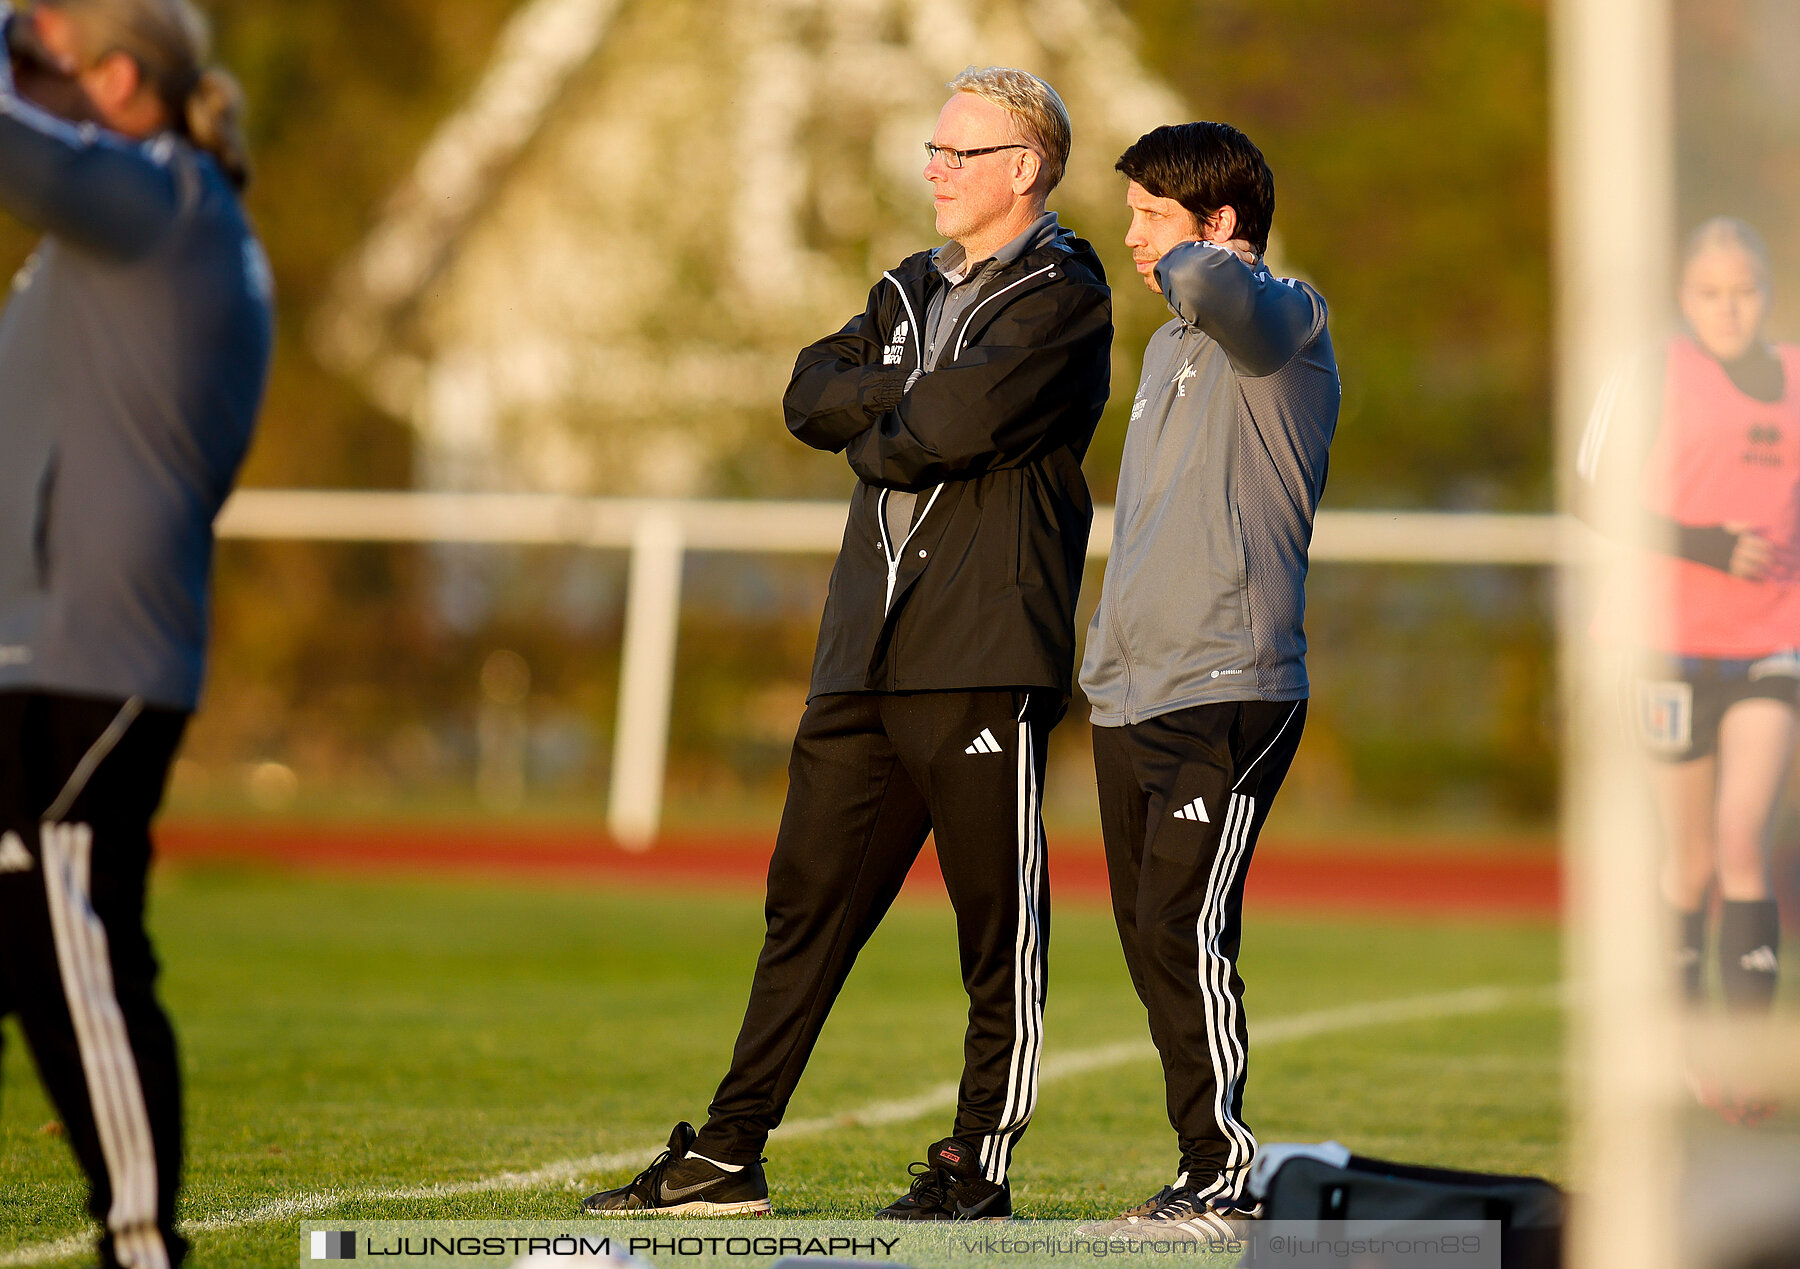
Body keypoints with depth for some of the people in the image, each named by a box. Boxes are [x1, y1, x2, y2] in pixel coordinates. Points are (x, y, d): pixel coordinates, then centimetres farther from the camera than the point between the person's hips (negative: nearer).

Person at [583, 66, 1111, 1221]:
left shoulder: (1061, 296, -3)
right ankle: (728, 1157, 13)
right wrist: (916, 401, -5)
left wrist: (873, 429, 0)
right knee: (808, 905, 9)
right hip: (868, 655, 8)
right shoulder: (912, 288, 23)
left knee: (1001, 930, -2)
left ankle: (978, 1167, 5)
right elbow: (812, 395, 10)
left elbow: (968, 418, -18)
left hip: (985, 660, -8)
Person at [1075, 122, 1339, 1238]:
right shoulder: (1171, 348, 22)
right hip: (1131, 697, 9)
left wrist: (1191, 266, -9)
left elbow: (1215, 288, -32)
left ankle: (1227, 1179, -6)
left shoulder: (1284, 321, -6)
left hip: (1230, 693, -9)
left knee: (1185, 933, -12)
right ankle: (1207, 1170, 14)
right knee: (1150, 941, 8)